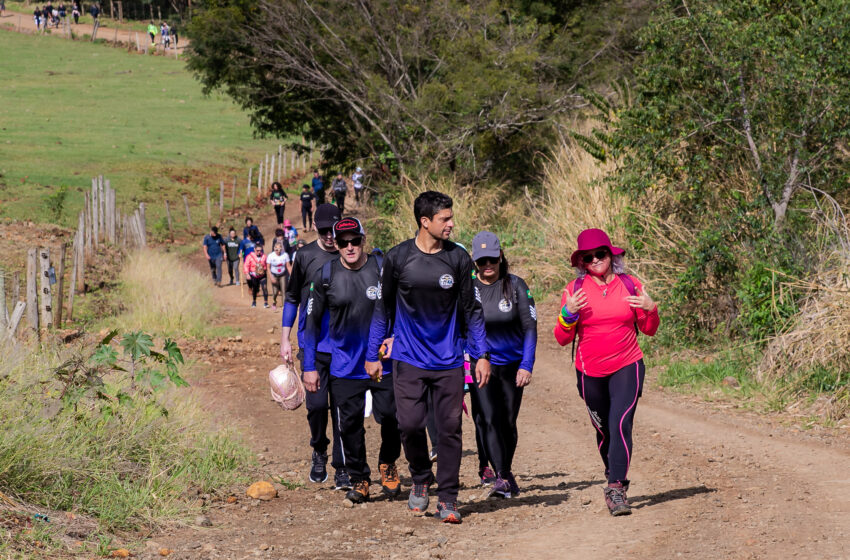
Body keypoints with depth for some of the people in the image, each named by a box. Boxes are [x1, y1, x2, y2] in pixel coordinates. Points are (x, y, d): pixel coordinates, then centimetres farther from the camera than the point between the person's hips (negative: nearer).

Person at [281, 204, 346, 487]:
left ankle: (341, 467, 6)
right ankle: (319, 453, 21)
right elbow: (292, 298, 11)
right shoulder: (305, 256, 2)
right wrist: (285, 339, 6)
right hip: (313, 345, 0)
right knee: (317, 403, -6)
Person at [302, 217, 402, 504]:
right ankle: (359, 480, 15)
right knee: (349, 424, 0)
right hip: (344, 365, 1)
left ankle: (388, 464, 23)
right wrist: (309, 367, 2)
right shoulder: (325, 275, -1)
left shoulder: (382, 269, -3)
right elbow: (312, 322, 5)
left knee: (391, 416, -4)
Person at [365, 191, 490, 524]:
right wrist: (372, 354, 8)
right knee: (410, 424, -9)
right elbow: (384, 309, 8)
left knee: (450, 428, -1)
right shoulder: (397, 258, -2)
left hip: (449, 360, 1)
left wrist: (481, 355, 2)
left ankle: (447, 500, 9)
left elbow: (471, 310, 7)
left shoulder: (458, 259, 0)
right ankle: (421, 478, 19)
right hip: (408, 359, -1)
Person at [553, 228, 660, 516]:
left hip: (627, 367, -1)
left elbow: (649, 330, 9)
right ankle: (615, 476, 35)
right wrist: (568, 312, -20)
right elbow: (562, 338, -2)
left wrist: (650, 309, -11)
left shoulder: (629, 285, 1)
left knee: (620, 423, -18)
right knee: (604, 429, 12)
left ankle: (616, 489, -21)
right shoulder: (575, 289, -1)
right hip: (590, 372, 1)